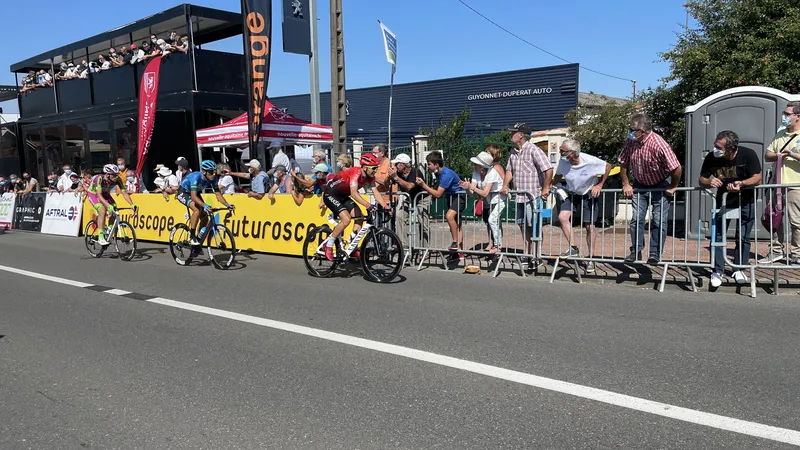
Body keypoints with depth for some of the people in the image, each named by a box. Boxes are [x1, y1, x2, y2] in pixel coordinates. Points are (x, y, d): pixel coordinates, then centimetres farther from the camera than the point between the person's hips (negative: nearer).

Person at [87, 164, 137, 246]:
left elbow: (124, 192, -25)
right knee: (102, 210, -27)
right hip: (93, 193, -5)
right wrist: (108, 206, -55)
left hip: (105, 194, 5)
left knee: (114, 211, -14)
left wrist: (132, 205, -37)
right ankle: (100, 238, -23)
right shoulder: (100, 178, -37)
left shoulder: (117, 179, -25)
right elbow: (99, 195, -42)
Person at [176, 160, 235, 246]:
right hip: (183, 192, -7)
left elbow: (218, 194, -19)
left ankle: (199, 240, 14)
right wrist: (204, 205, -59)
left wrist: (227, 204, -34)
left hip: (195, 193, 7)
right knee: (197, 210, -30)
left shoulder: (213, 179, -20)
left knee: (204, 216, -2)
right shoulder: (196, 177, -37)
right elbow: (193, 196, -44)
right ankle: (192, 237, -18)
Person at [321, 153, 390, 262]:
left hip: (343, 196, 8)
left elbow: (376, 193, -10)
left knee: (359, 217, -4)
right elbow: (354, 193, -41)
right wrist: (368, 206, -51)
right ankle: (328, 245, -9)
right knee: (346, 219, -23)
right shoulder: (356, 173, -30)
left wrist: (386, 207, -23)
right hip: (330, 194, -8)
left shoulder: (370, 177, -6)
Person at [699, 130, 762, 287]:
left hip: (746, 201, -1)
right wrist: (710, 182, -32)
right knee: (718, 235, -4)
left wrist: (741, 183, -41)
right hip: (723, 201, 1)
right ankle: (718, 271, 4)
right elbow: (702, 179, -8)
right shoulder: (711, 157, -16)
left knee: (743, 237, 3)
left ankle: (739, 270, 18)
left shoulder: (748, 155, -21)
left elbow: (757, 178, -21)